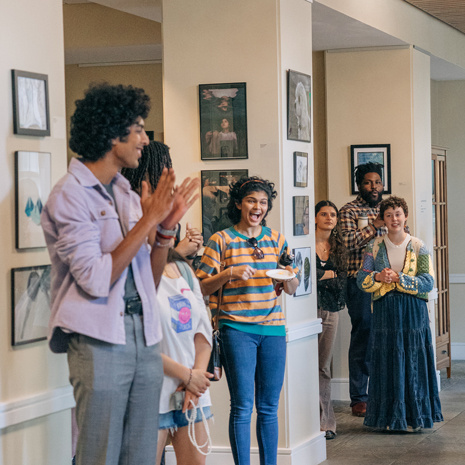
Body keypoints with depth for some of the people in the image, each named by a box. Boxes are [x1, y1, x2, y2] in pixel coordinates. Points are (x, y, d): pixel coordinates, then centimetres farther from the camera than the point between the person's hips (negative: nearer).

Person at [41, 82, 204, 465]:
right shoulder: (70, 196, -8)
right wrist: (147, 221, -14)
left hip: (145, 337, 7)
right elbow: (96, 280, -18)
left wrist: (167, 227, 3)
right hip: (99, 339, -7)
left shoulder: (126, 195, 15)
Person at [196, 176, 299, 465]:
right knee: (243, 406, -7)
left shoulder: (276, 239, 13)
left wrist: (289, 278, -7)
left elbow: (292, 290, 16)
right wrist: (229, 274, -17)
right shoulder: (222, 240, 1)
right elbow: (202, 287, -1)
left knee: (269, 407, 6)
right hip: (237, 329, -4)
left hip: (273, 327, 4)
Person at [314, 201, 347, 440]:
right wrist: (330, 274, -7)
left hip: (330, 310, 5)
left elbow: (342, 282, 5)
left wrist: (320, 276, -7)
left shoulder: (338, 247, 14)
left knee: (324, 367, 7)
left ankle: (324, 422, 10)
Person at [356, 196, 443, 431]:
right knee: (387, 364, 1)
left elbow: (428, 281, -6)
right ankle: (391, 417, 9)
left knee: (414, 363, 1)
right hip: (385, 312, 1)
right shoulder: (374, 247, 6)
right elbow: (361, 279, 3)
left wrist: (398, 278, -15)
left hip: (413, 312, -1)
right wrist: (378, 277, -17)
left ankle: (415, 416, 9)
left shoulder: (418, 247, 2)